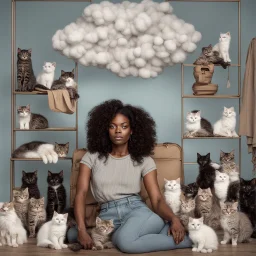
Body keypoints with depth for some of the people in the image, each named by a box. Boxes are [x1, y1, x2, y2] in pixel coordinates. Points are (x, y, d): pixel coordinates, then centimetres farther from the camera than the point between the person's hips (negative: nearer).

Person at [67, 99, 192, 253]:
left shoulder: (143, 160, 8)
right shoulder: (92, 157, 10)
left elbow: (157, 199, 2)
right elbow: (81, 194, 0)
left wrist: (174, 218, -21)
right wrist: (82, 230, -16)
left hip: (137, 211, -4)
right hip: (108, 217, 4)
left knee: (123, 240, -39)